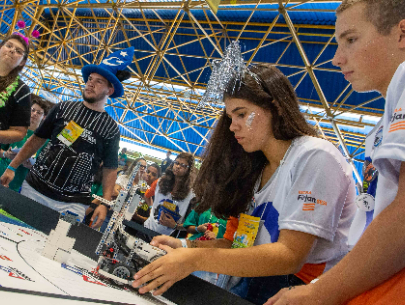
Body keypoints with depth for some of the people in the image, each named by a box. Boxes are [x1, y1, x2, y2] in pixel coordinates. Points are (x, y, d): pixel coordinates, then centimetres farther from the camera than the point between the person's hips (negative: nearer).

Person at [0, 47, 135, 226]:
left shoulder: (111, 128, 1)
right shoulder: (64, 108, 6)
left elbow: (110, 169, 3)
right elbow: (36, 140, 12)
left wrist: (105, 204, -7)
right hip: (34, 188, 2)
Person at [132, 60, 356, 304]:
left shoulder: (315, 157, -13)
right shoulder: (258, 169, 11)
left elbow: (290, 255, -22)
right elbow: (244, 243, 11)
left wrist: (197, 259, -27)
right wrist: (185, 247, -2)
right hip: (253, 284, 7)